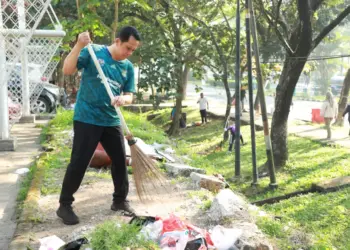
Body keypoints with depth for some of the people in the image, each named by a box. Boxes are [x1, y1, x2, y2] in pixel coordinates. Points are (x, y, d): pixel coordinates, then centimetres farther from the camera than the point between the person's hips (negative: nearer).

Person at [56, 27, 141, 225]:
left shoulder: (128, 67, 6)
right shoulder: (93, 51, -8)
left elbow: (129, 96, 5)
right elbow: (67, 70, -15)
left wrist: (123, 99, -19)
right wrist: (79, 46, -26)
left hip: (112, 121, 6)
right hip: (87, 119, -5)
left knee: (120, 160, 10)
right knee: (79, 163, -4)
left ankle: (120, 200, 28)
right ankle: (65, 205, 10)